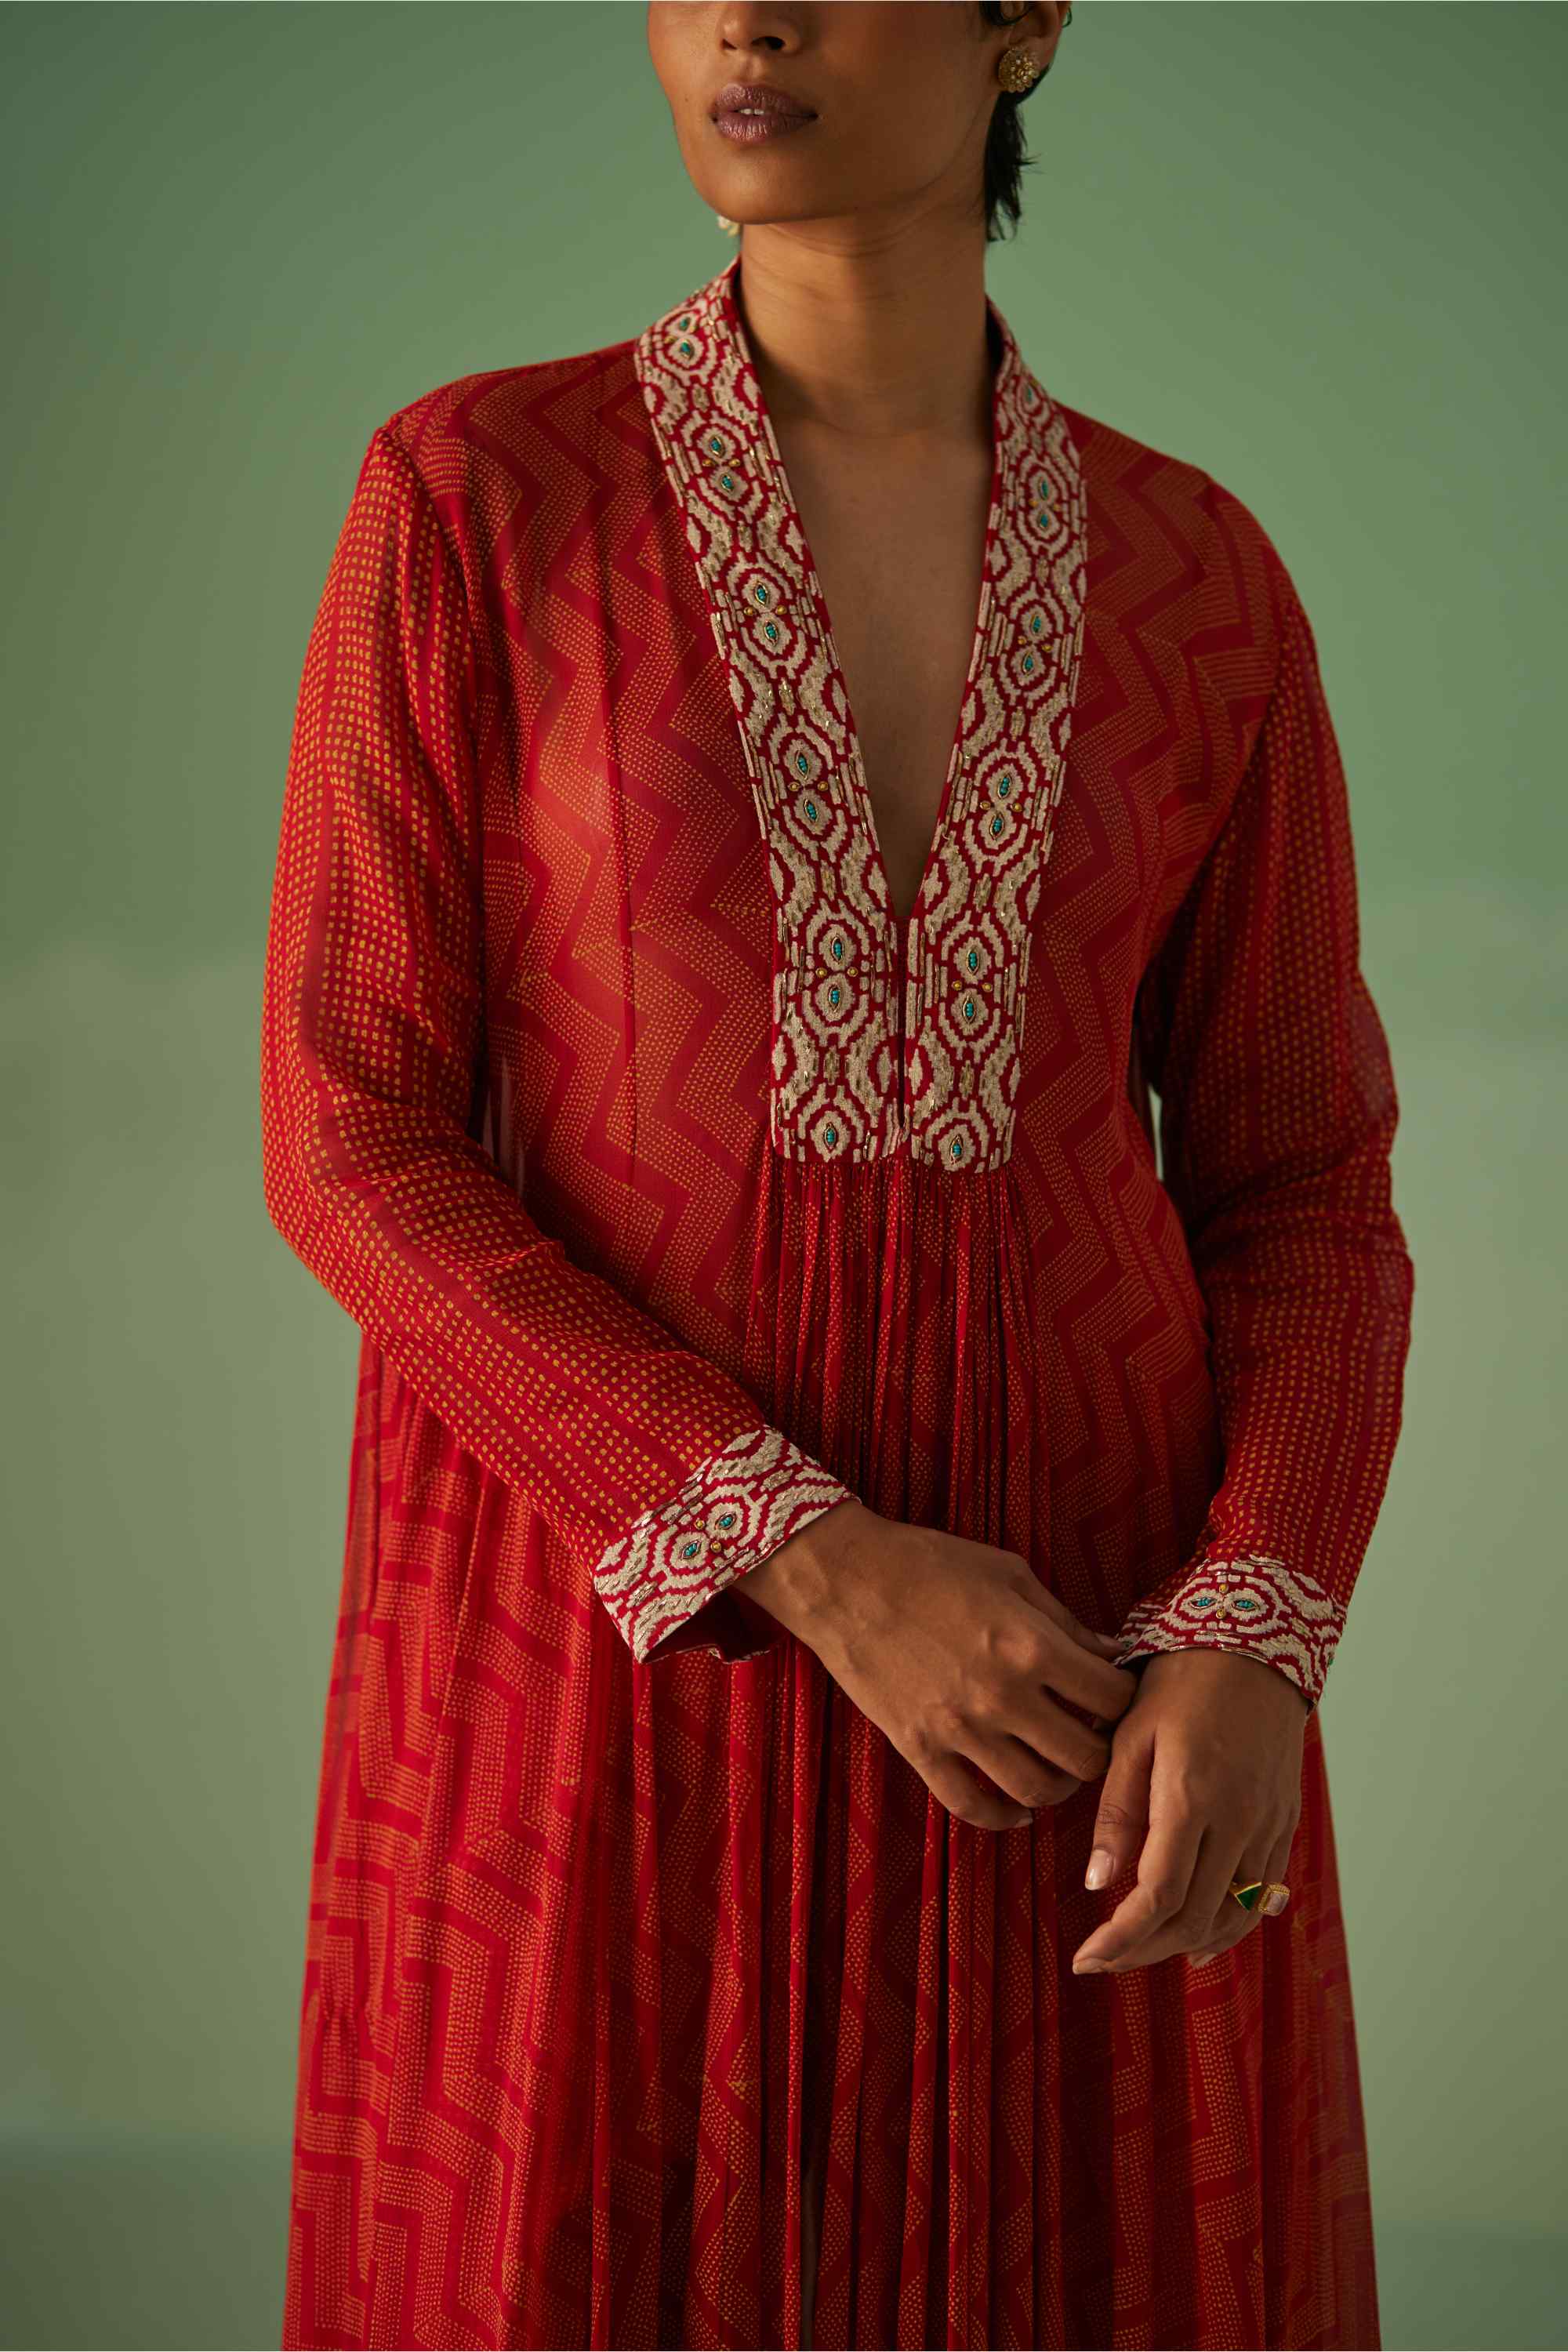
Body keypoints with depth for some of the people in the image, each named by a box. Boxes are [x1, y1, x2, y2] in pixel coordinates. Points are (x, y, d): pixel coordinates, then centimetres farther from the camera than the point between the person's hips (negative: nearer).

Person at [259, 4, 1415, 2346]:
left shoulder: (1199, 583, 4)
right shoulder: (471, 495, -4)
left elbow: (1301, 1193, 5)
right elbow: (353, 1145, -8)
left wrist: (1254, 1665, -14)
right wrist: (819, 1569, -17)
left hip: (1079, 1633, 3)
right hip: (620, 1628, -2)